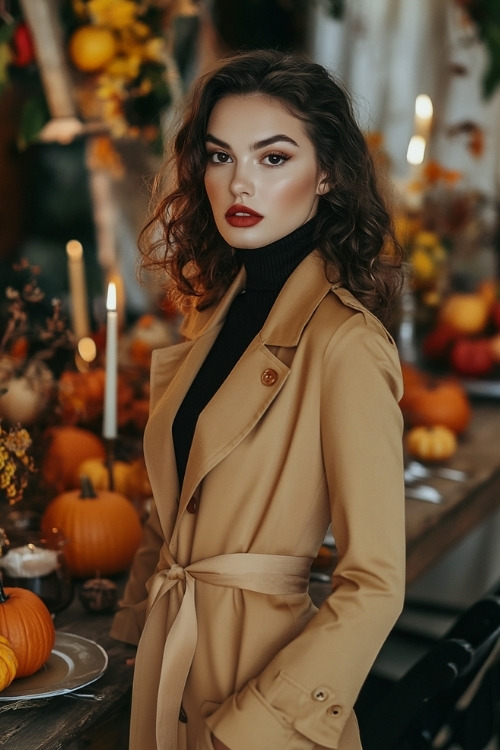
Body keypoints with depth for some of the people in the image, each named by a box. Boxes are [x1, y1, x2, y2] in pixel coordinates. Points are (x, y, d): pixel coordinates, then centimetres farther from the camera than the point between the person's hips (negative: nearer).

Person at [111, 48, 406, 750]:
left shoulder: (344, 340, -20)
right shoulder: (220, 311, 4)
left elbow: (373, 586, -20)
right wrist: (139, 611, 7)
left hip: (256, 658, -7)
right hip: (168, 653, 7)